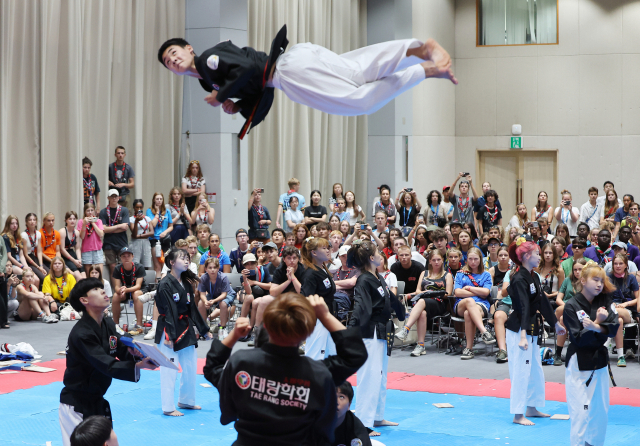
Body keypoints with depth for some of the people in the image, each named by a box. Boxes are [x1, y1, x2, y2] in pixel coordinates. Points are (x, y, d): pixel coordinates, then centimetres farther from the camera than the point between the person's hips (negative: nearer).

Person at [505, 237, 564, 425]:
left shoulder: (534, 277, 10)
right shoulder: (519, 279, -18)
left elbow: (543, 302, 20)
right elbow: (523, 308, -27)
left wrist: (556, 324, 28)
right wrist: (523, 336, -32)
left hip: (531, 330, 10)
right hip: (518, 330, -10)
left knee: (535, 370, 16)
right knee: (521, 370, -6)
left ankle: (531, 408, 28)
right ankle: (518, 415, -1)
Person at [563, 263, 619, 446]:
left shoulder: (605, 301, 1)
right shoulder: (571, 306, -13)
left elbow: (613, 328, -11)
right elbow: (578, 338, -17)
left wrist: (595, 327, -28)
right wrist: (599, 323, -22)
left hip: (599, 359, 6)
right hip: (579, 362, -6)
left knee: (601, 408, 13)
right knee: (581, 409, -6)